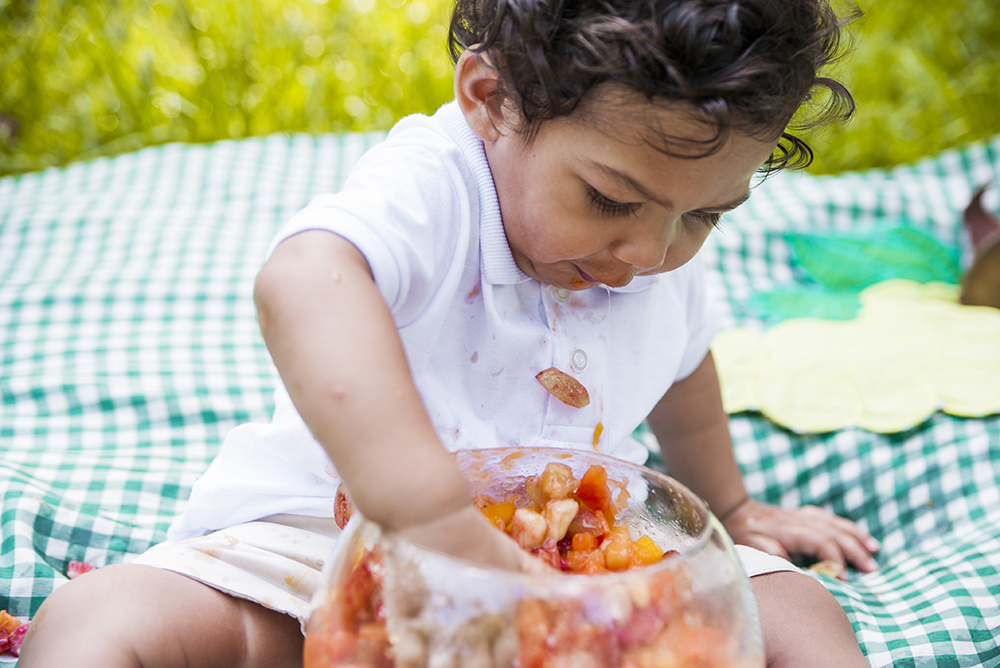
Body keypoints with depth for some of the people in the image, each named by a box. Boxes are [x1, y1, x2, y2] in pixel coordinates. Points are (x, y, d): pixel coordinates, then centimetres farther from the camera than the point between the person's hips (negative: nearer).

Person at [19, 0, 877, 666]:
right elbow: (302, 284, -49)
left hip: (566, 544, 5)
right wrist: (435, 518, -60)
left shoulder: (665, 251, -2)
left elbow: (680, 368, 20)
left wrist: (730, 505, 33)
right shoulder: (429, 187, -26)